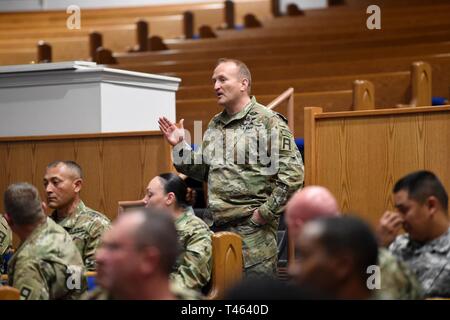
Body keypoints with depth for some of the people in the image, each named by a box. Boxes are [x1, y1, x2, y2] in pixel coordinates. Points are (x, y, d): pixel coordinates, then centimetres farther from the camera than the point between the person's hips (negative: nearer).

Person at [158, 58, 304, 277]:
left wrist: (265, 213, -13)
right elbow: (203, 171, 22)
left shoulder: (269, 122, -8)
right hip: (218, 226, 7)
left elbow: (292, 173, -14)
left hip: (253, 228, -7)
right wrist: (180, 146, 8)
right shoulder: (215, 125, 16)